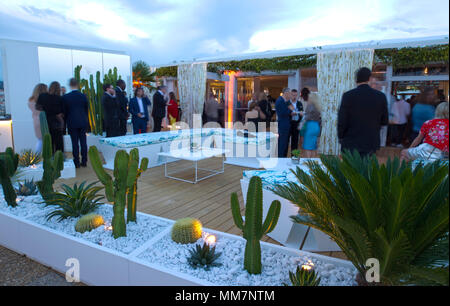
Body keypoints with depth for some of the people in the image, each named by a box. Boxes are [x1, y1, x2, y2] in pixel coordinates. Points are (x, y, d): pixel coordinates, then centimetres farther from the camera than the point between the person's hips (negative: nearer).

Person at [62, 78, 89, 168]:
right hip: (83, 122, 2)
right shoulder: (83, 96, 0)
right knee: (83, 142, 7)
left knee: (75, 143, 3)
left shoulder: (65, 97, -7)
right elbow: (86, 110, 7)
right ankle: (84, 161, 12)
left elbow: (65, 111, 0)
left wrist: (66, 121, 13)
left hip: (72, 123, -2)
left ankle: (76, 162, 8)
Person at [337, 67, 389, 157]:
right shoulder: (381, 96, -3)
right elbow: (384, 121, 5)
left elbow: (342, 121, -10)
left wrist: (341, 137, 6)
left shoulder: (348, 96, -11)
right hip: (371, 142, 2)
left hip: (351, 143, -2)